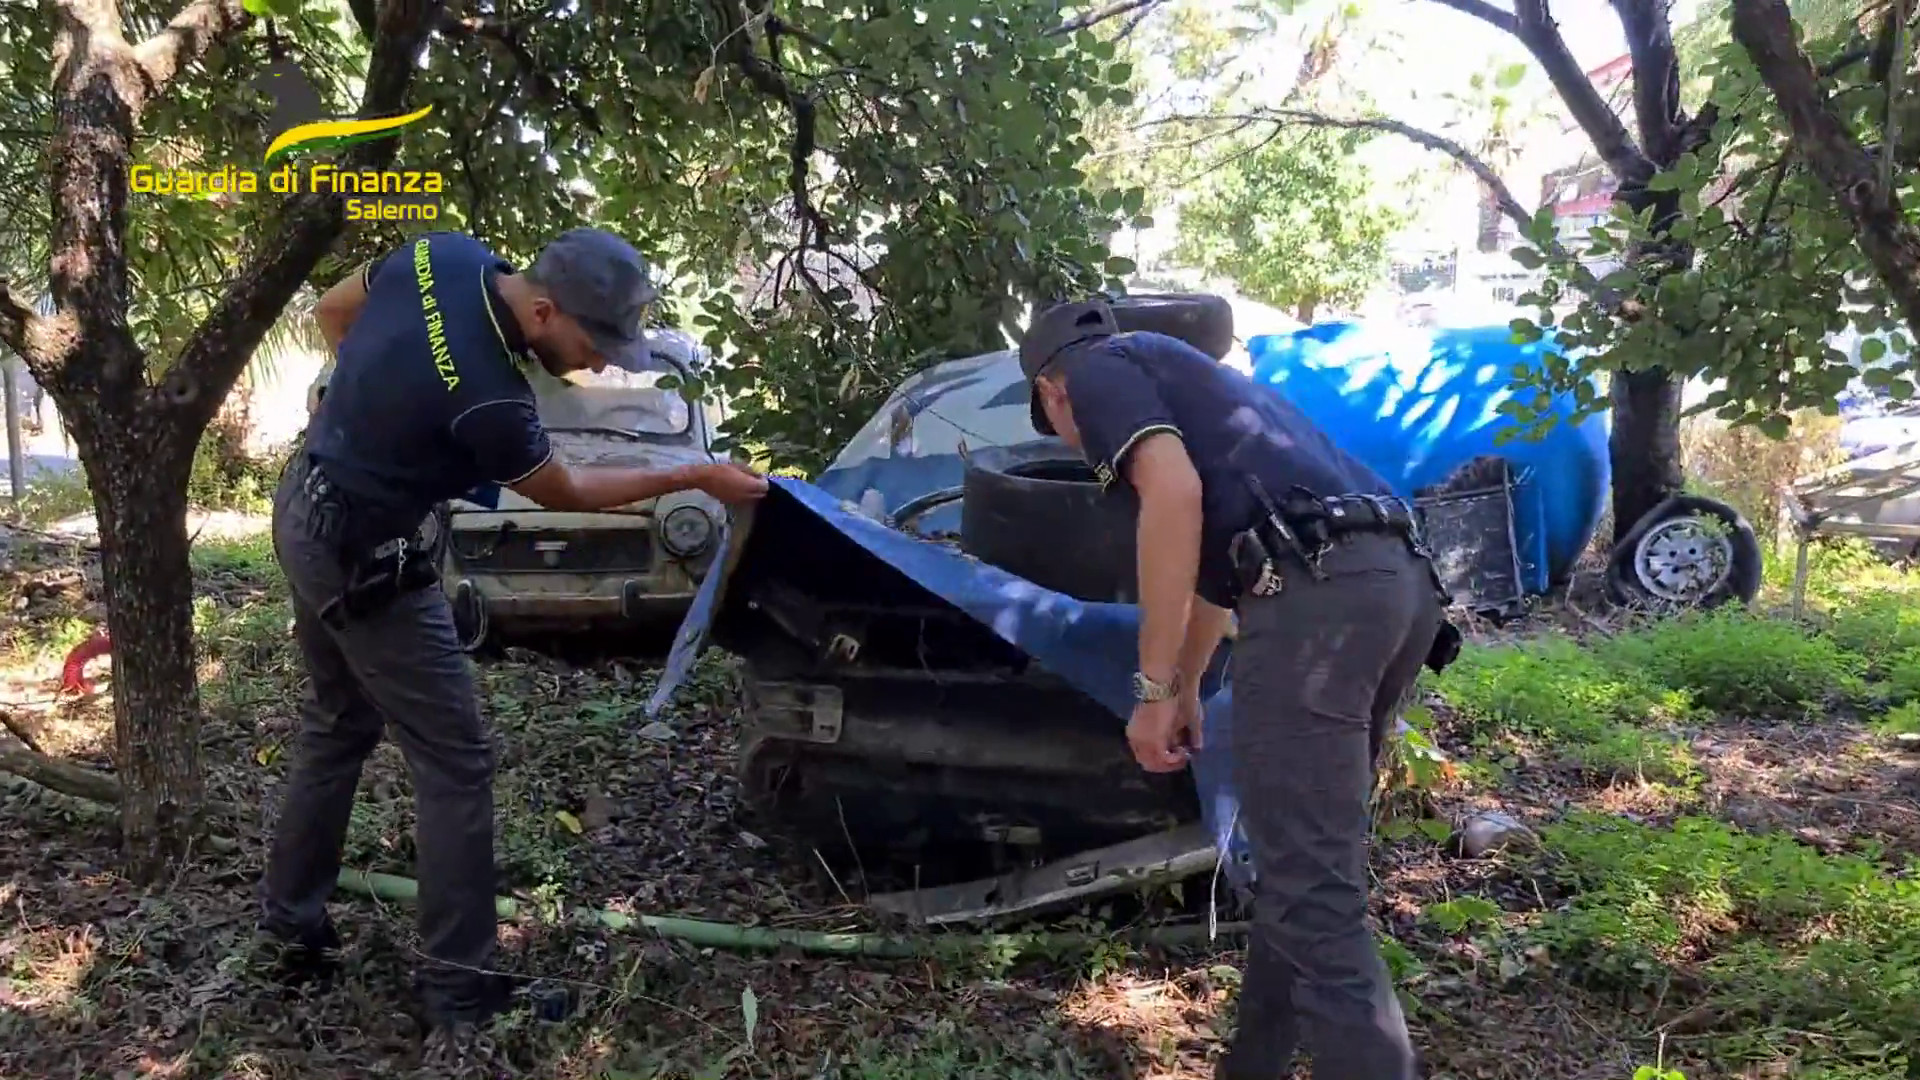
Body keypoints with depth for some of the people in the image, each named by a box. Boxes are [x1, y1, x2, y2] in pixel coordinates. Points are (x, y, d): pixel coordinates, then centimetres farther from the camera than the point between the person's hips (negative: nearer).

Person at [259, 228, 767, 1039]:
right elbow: (566, 493, -11)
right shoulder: (485, 396, -30)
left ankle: (290, 917, 37)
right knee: (455, 761, -2)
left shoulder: (443, 254, -9)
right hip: (360, 556, -9)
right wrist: (698, 478, -5)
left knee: (338, 724, 23)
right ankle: (459, 990, 6)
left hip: (305, 510, 9)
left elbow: (332, 310, 9)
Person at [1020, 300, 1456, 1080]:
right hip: (1397, 580, 10)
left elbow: (1175, 493, -11)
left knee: (1311, 892, -8)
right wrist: (1186, 685, 60)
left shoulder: (1099, 370, 10)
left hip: (1315, 593, -10)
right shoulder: (1178, 372, 36)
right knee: (1302, 867, 19)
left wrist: (1154, 689, -9)